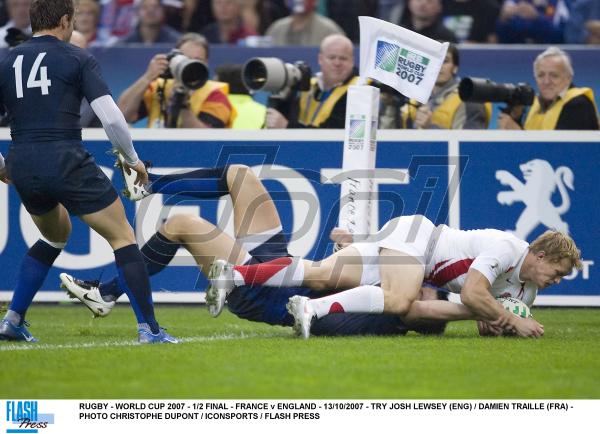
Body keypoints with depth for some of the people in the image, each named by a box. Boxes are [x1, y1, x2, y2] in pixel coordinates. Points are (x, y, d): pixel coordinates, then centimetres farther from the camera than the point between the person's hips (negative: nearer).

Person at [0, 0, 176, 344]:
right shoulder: (77, 59, 0)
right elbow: (111, 117, -8)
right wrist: (132, 158, 7)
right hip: (66, 160, -5)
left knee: (55, 236, 30)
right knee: (123, 238, 5)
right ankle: (149, 328, -2)